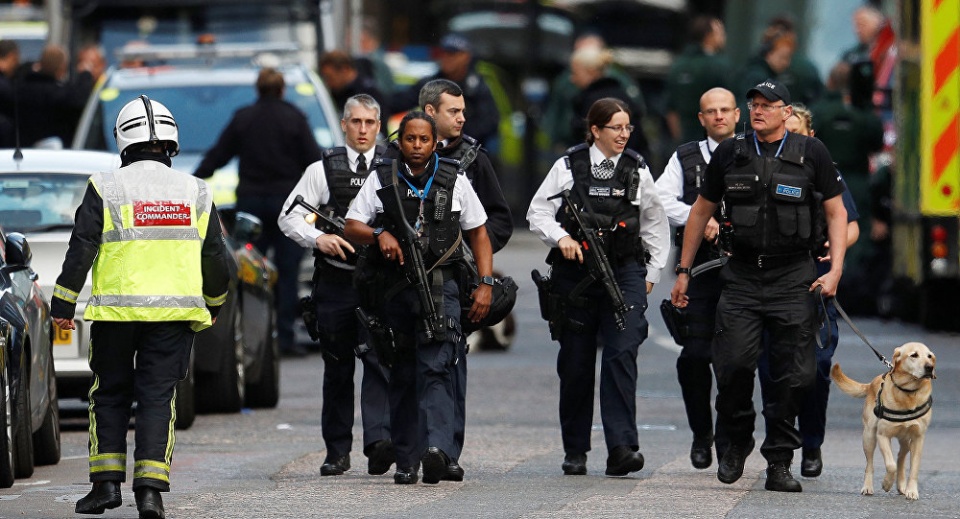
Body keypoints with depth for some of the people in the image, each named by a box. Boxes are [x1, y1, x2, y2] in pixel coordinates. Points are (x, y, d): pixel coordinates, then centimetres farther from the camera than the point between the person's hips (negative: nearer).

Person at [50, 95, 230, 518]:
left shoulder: (106, 188, -3)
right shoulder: (194, 192, 6)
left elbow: (81, 250, -5)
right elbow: (215, 257, 12)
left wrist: (63, 305, 1)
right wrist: (213, 304, 27)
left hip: (115, 311, -1)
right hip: (174, 315, 1)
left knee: (110, 394, 12)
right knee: (157, 397, 3)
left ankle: (106, 481, 7)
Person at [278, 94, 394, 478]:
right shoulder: (322, 170, 7)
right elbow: (288, 217, 5)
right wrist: (318, 238, -12)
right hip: (335, 282, 1)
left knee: (378, 360, -15)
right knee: (337, 367, 7)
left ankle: (379, 442, -23)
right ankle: (337, 450, 15)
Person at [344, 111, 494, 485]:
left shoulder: (454, 181, 8)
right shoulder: (381, 179, 8)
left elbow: (478, 233, 12)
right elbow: (351, 228, 6)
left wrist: (486, 284, 3)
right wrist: (379, 234, -15)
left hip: (440, 288, -2)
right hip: (393, 289, 2)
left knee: (436, 368, -16)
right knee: (403, 376, 6)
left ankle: (438, 448, -30)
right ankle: (406, 461, 10)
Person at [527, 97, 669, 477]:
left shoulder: (638, 170, 7)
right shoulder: (568, 167, 2)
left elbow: (655, 224, 17)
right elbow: (538, 212, 5)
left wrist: (651, 272, 13)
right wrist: (561, 238, -13)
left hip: (625, 272, 0)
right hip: (575, 272, 0)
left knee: (621, 354, -15)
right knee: (575, 362, 5)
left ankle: (622, 447, -20)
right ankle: (575, 452, 16)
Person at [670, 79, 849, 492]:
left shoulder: (811, 153, 1)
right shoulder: (730, 154, 6)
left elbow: (836, 212, 6)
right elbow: (701, 210, 16)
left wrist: (835, 270, -4)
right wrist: (684, 270, 15)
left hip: (793, 278, -1)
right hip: (741, 276, 1)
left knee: (793, 373, -4)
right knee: (733, 363, -11)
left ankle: (779, 462, 6)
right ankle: (737, 442, 13)